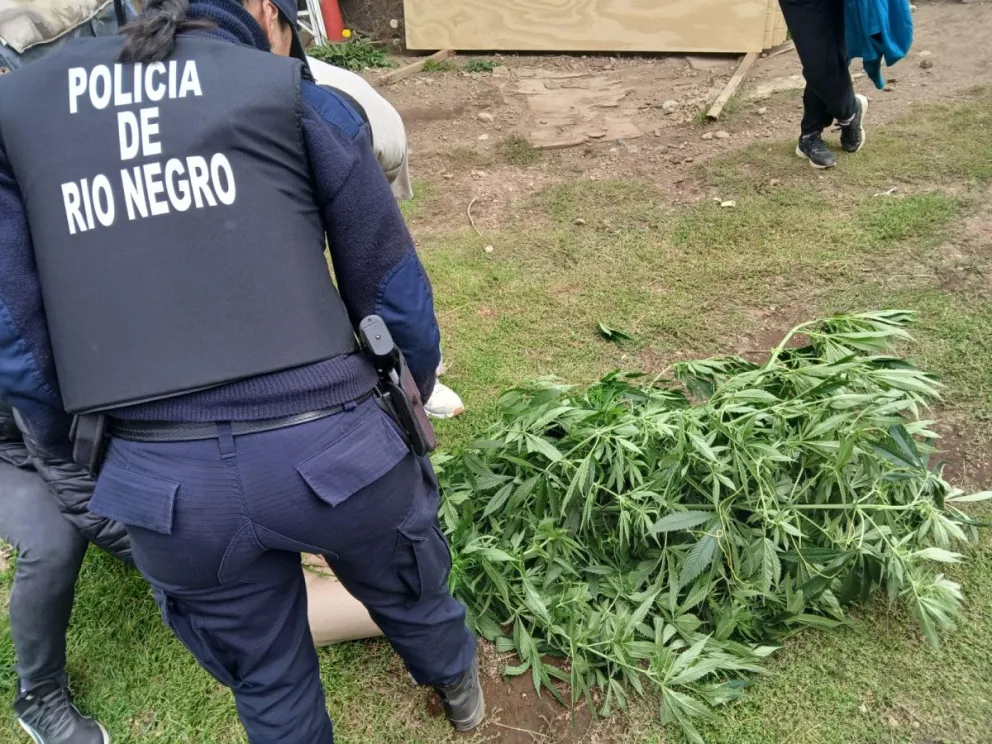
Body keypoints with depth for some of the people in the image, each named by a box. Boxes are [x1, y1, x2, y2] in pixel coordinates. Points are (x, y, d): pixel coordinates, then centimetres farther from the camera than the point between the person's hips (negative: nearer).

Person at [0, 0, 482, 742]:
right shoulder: (295, 94, 3)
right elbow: (395, 292, 4)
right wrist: (412, 399, 23)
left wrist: (78, 439, 21)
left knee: (270, 684, 28)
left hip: (161, 480, 2)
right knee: (409, 598, 32)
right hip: (332, 448, -1)